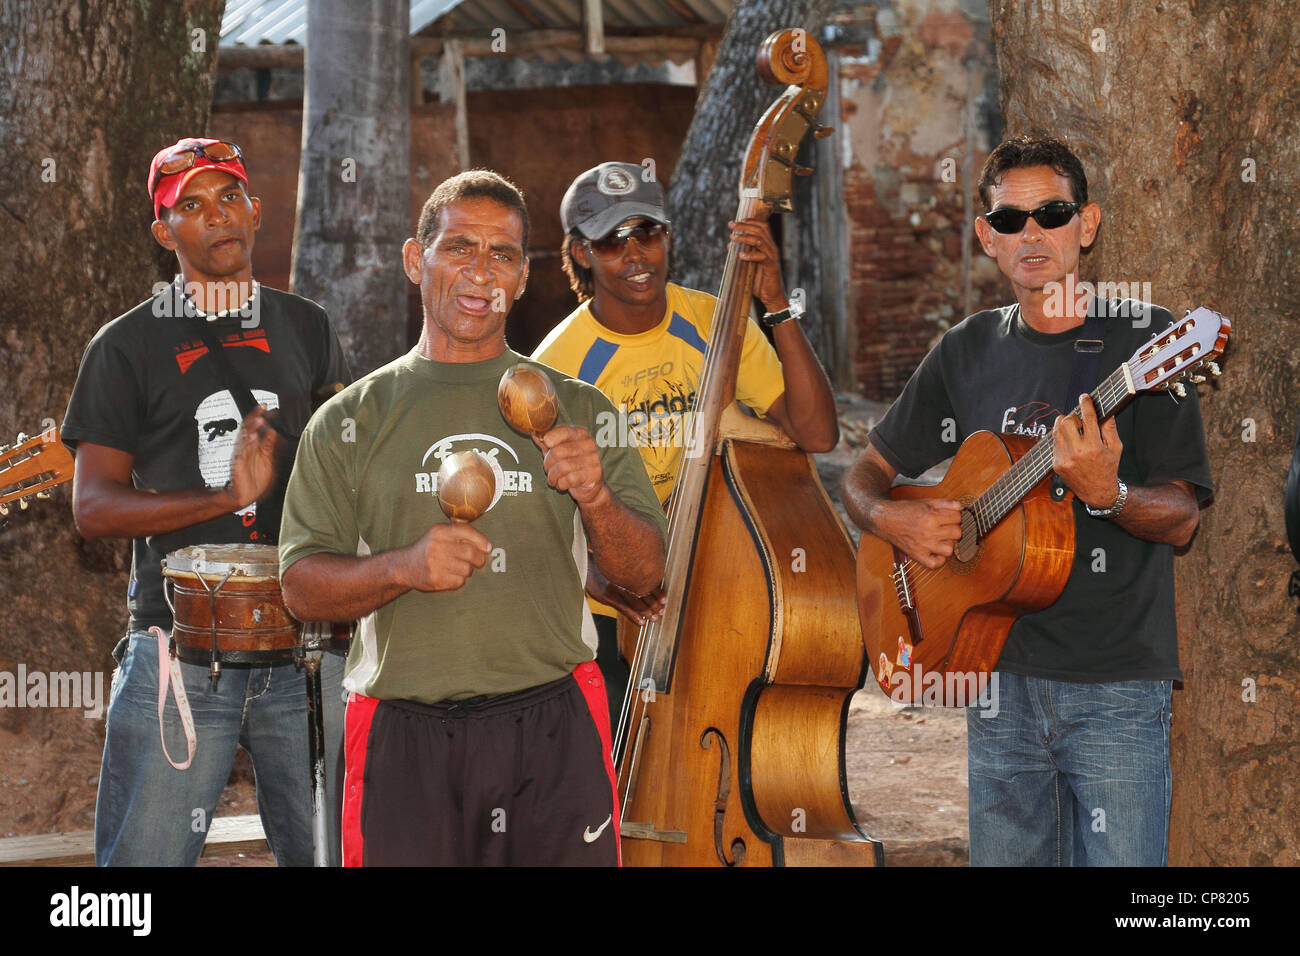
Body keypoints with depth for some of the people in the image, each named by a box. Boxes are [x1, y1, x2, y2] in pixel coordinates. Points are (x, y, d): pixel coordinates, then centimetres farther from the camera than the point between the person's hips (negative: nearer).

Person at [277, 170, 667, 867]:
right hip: (404, 739, -1)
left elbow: (643, 573, 7)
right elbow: (301, 586, 2)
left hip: (552, 730, 1)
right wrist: (403, 567, -16)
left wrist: (594, 500, -13)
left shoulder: (579, 410, 12)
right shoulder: (350, 422, 9)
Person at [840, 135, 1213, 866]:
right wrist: (893, 518, -5)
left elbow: (1181, 521, -7)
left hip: (1118, 686, -4)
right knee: (1003, 853, 8)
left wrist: (1106, 494, -27)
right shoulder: (969, 353, 10)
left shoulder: (1145, 340, -3)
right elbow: (866, 477, 17)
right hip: (1002, 678, 4)